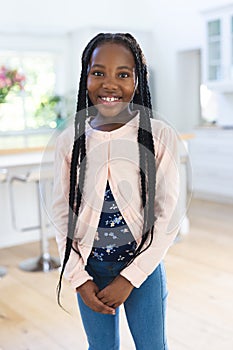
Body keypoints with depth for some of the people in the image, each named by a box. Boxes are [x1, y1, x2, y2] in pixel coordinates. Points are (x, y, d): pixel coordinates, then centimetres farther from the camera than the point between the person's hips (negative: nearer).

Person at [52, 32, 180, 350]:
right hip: (89, 268, 2)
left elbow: (168, 215, -11)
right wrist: (79, 278, -6)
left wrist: (130, 277, -12)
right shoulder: (69, 141, -6)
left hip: (143, 266, -1)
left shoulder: (160, 136, -12)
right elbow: (61, 213, -1)